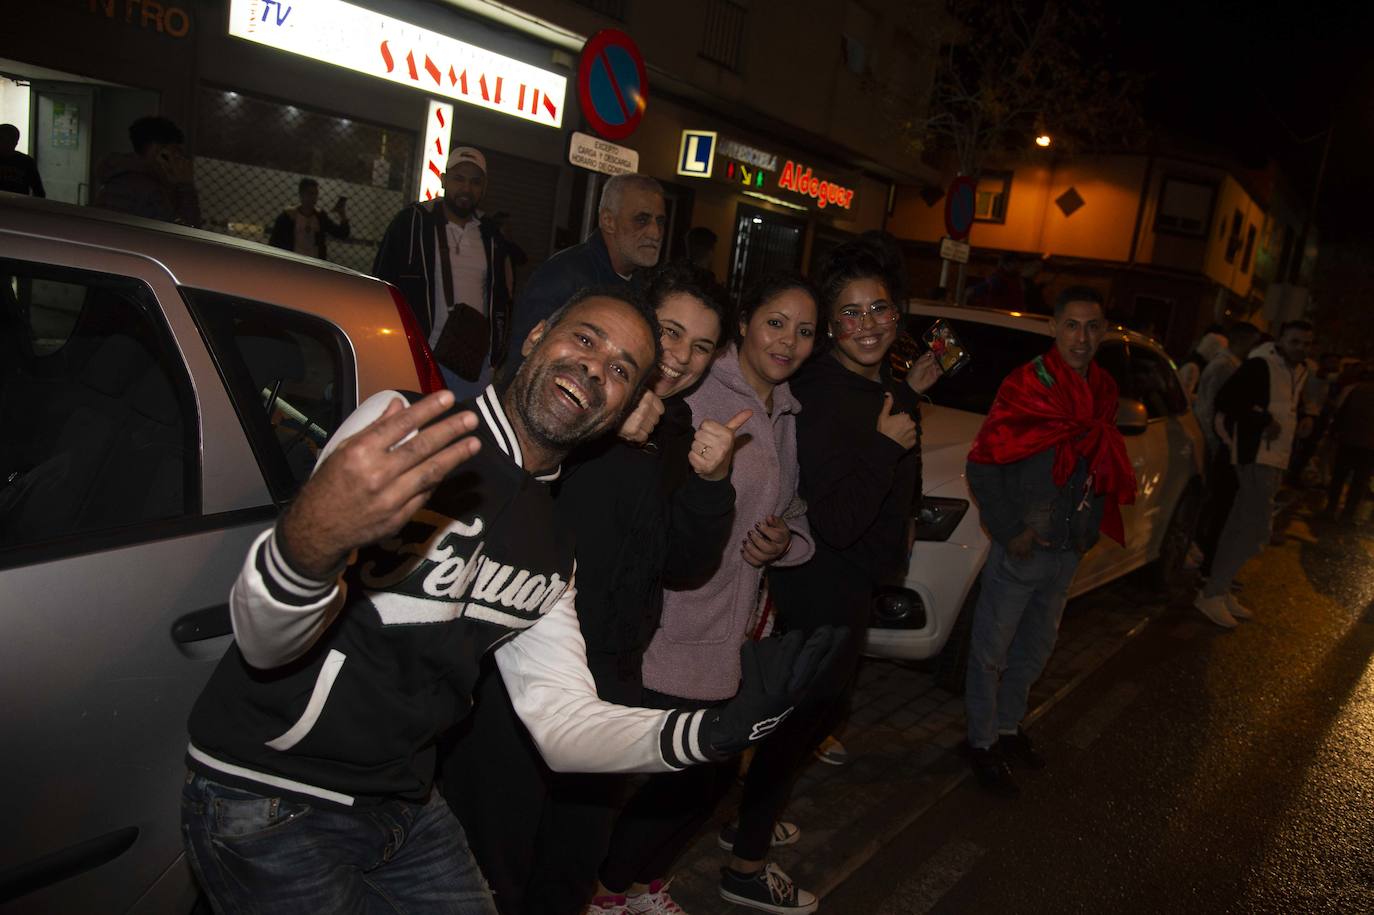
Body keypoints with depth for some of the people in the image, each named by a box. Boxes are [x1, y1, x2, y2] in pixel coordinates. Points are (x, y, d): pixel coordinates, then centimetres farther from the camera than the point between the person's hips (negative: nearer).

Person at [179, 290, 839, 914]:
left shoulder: (552, 547, 5)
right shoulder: (402, 426, -16)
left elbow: (563, 724, 1)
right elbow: (265, 642, -24)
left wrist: (716, 729, -15)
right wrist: (308, 543, -48)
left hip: (405, 808, 6)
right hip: (267, 802, -6)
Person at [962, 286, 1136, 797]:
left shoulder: (1103, 393, 6)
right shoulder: (1026, 386, -14)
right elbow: (982, 467, -16)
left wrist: (1091, 529, 9)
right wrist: (1009, 533, -18)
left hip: (1068, 550, 7)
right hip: (1020, 548, -7)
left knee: (1036, 647, 20)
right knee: (992, 649, 5)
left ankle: (1008, 726, 38)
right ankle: (982, 742, 21)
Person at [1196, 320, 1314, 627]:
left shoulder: (1297, 371, 16)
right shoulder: (1260, 365, -11)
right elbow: (1226, 399, -21)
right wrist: (1264, 422, -19)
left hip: (1274, 458, 9)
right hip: (1256, 455, -9)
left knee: (1242, 525, 11)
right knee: (1257, 528, -14)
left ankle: (1220, 590, 18)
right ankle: (1212, 594, -10)